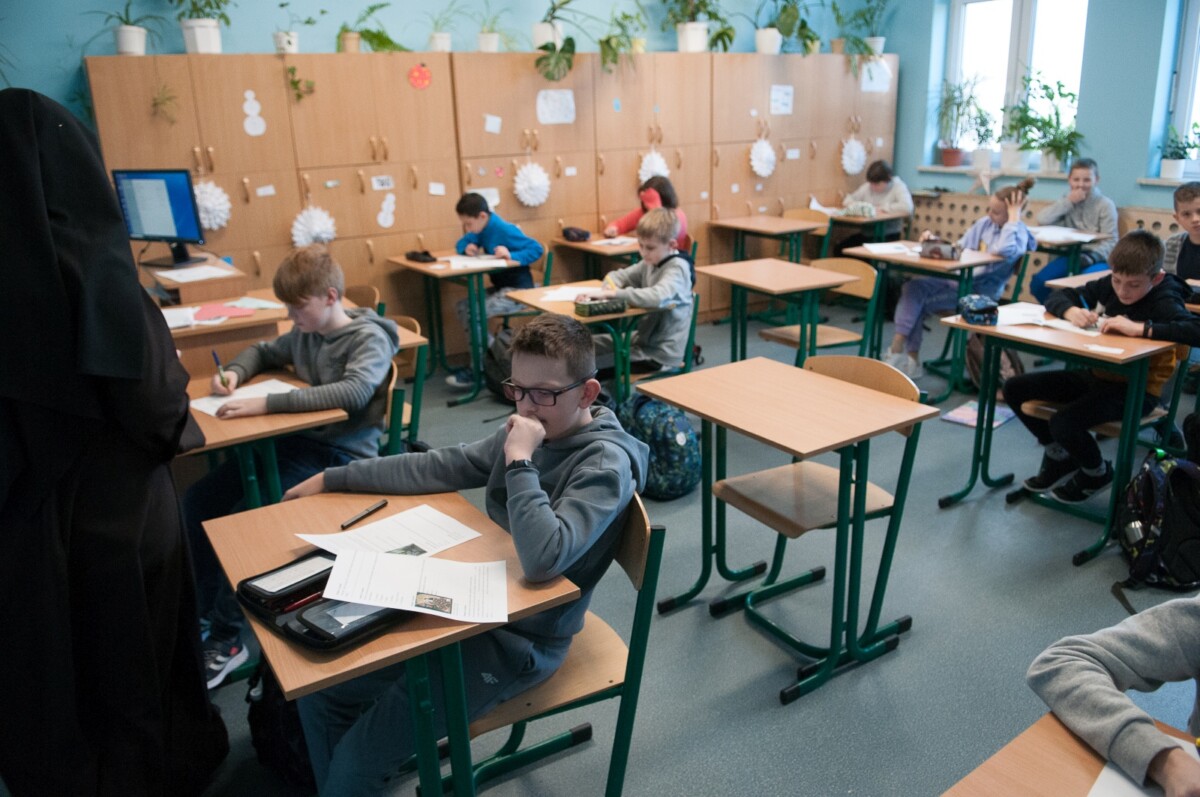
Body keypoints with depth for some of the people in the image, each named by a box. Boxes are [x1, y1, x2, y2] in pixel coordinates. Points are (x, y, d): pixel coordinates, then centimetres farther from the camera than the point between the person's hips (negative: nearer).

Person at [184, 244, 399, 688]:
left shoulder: (369, 338, -12)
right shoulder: (304, 334, 10)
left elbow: (353, 392, -30)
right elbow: (264, 352, 29)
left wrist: (266, 404, -34)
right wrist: (236, 371, 4)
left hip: (339, 455, -8)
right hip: (295, 440, 8)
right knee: (197, 502, -1)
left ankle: (226, 639, -7)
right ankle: (206, 609, 14)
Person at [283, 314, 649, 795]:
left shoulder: (606, 463, -21)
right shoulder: (527, 430, 2)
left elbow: (543, 560, -35)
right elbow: (435, 469, 9)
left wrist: (519, 460, -29)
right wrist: (332, 479, 10)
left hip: (519, 641, -8)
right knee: (318, 688, 10)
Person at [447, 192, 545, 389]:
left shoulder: (505, 230, -19)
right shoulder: (482, 230, 6)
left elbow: (537, 249, -21)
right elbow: (461, 244, 20)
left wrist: (512, 256, -35)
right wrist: (467, 247, -4)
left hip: (518, 290, -9)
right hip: (500, 287, 9)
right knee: (463, 306, -4)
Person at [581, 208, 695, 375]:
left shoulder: (677, 267, -19)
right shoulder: (650, 262, 5)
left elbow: (658, 296, -38)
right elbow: (618, 276, 13)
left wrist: (612, 294, -37)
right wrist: (610, 287, -12)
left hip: (661, 353, -9)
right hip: (643, 339, 9)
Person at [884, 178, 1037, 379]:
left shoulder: (1019, 233, -10)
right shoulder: (984, 223, 11)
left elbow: (1003, 251, -34)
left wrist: (1013, 218, -23)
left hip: (980, 291, -7)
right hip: (958, 278, 7)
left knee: (917, 303, -19)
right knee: (912, 286, -17)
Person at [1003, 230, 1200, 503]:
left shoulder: (1164, 303, -17)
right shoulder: (1109, 286, 0)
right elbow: (1057, 297, 5)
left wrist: (1140, 328, -41)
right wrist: (1072, 311, -18)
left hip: (1137, 390, -7)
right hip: (1097, 376, 8)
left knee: (1064, 424, -31)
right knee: (1015, 389, 0)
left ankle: (1097, 473, 5)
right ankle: (1059, 456, 19)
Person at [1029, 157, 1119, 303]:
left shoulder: (1106, 205, -5)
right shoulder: (1068, 201, 7)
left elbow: (1109, 243, -12)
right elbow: (1042, 220, -11)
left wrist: (1090, 257, -30)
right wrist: (1068, 202, -15)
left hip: (1097, 259, -4)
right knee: (1038, 283, -16)